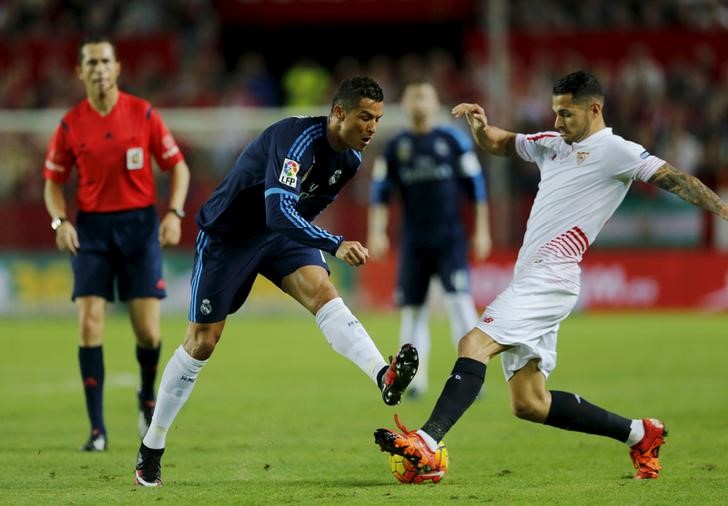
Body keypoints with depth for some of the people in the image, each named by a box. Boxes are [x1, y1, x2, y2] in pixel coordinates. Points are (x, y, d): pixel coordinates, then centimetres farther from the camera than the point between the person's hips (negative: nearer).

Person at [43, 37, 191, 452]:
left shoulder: (143, 114, -2)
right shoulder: (71, 124, 0)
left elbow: (178, 167, 4)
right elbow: (53, 181, 9)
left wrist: (174, 212, -10)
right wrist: (61, 221, -8)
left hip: (140, 223, -1)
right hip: (92, 229, 1)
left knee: (148, 331, -4)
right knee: (90, 324, -10)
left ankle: (148, 398, 28)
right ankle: (97, 429, -5)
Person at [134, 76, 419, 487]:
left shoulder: (351, 159, -5)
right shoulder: (299, 138, -31)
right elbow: (279, 210, -44)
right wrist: (335, 245, -53)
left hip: (283, 234, 5)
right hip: (229, 232, -5)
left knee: (322, 292, -24)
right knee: (202, 342, 2)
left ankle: (384, 376, -46)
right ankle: (151, 447, 16)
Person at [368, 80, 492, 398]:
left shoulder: (453, 140, 1)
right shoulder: (395, 147, 6)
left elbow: (476, 186, 3)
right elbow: (380, 192, 7)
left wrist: (481, 231, 0)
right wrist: (377, 232, -4)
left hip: (451, 238, -2)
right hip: (413, 240, 2)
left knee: (459, 301, -14)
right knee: (411, 308, 2)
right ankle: (415, 378, 12)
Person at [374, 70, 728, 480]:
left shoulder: (614, 151, -2)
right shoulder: (553, 145, 22)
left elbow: (672, 178, -11)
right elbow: (499, 144, 32)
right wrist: (481, 127, 10)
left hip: (549, 276, -9)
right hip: (530, 281, 9)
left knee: (475, 343, -25)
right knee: (529, 403, 6)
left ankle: (426, 443, -36)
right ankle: (640, 434, 15)